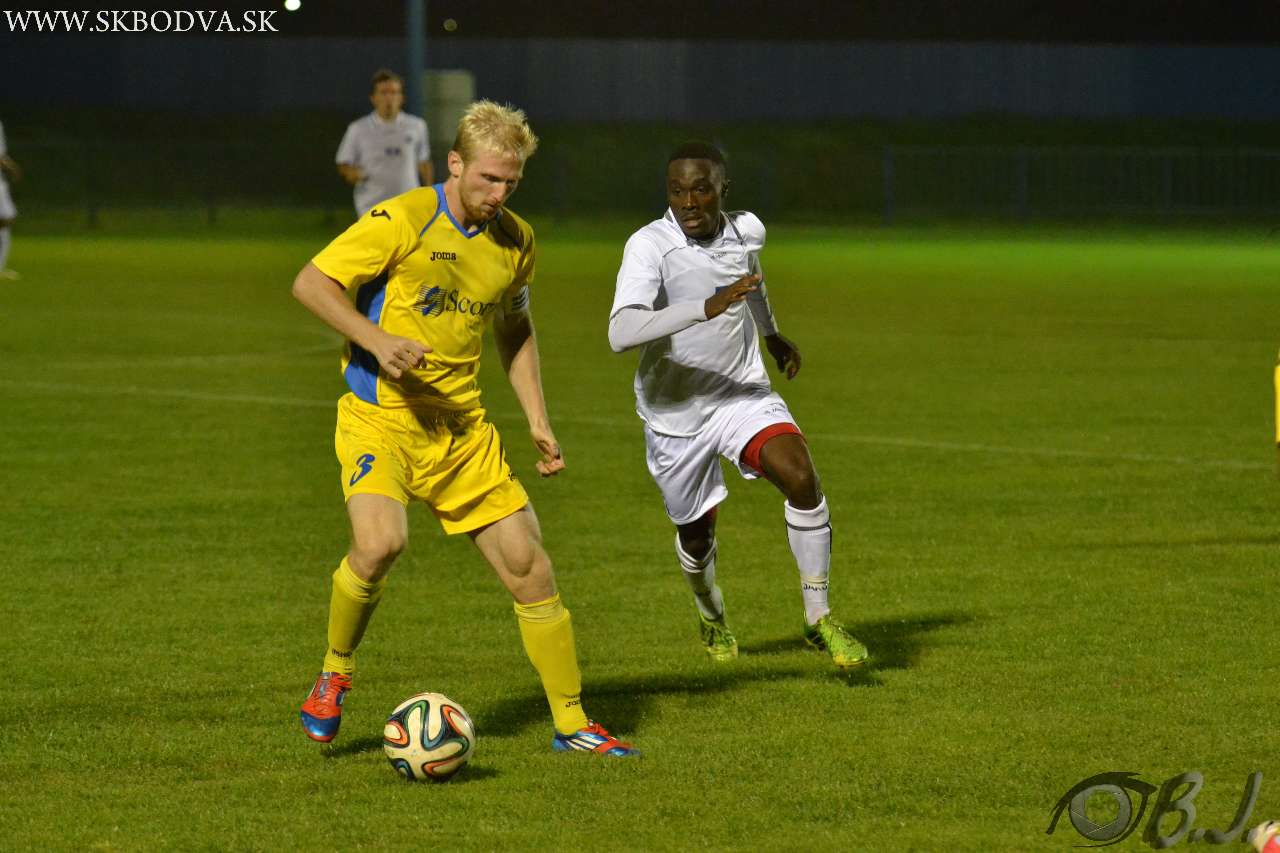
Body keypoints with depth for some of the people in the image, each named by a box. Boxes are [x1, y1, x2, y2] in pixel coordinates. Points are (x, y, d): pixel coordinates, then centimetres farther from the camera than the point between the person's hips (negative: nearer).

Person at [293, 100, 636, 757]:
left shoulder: (515, 240, 7)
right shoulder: (402, 220, -12)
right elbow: (311, 283, -10)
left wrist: (537, 419, 14)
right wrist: (377, 340, -22)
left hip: (462, 426, 6)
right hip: (380, 414, -5)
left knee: (527, 562, 1)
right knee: (380, 542, -30)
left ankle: (571, 724, 13)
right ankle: (334, 673, -3)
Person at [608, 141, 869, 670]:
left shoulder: (747, 231, -7)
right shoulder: (649, 246, -24)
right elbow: (621, 333, -40)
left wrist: (773, 335, 35)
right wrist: (706, 308, -49)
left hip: (743, 394, 2)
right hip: (675, 412, -2)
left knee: (801, 479, -23)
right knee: (696, 531, 13)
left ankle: (819, 620, -9)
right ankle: (711, 619, 49)